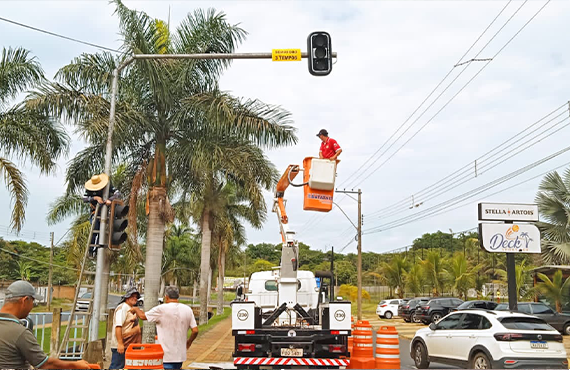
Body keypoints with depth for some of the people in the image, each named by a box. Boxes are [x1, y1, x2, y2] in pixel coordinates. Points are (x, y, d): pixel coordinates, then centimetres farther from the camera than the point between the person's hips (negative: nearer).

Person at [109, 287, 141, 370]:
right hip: (120, 345, -10)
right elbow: (118, 326, -23)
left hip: (129, 345, 10)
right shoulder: (122, 307, -14)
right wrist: (120, 343, -28)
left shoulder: (132, 309, 16)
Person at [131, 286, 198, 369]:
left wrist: (136, 309, 19)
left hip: (166, 355, -5)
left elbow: (143, 316, -2)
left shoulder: (161, 309, -12)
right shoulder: (188, 310, 1)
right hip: (180, 355, 5)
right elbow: (195, 331, -2)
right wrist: (189, 342, 17)